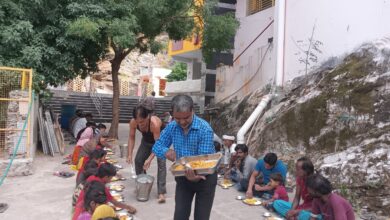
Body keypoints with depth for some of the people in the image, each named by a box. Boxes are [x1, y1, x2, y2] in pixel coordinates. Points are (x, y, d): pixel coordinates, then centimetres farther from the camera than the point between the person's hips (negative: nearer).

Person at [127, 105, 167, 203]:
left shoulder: (154, 123, -42)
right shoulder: (133, 122, -28)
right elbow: (131, 137, -13)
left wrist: (150, 159, -41)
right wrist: (130, 154, -19)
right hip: (146, 140, 5)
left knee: (161, 163, -17)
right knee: (138, 160, 4)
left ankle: (161, 192, -17)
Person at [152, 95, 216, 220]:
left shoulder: (205, 129, -25)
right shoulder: (171, 127, -10)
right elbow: (156, 146, -4)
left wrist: (195, 175, -47)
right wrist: (166, 151, -27)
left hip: (205, 177, -3)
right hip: (183, 177, 4)